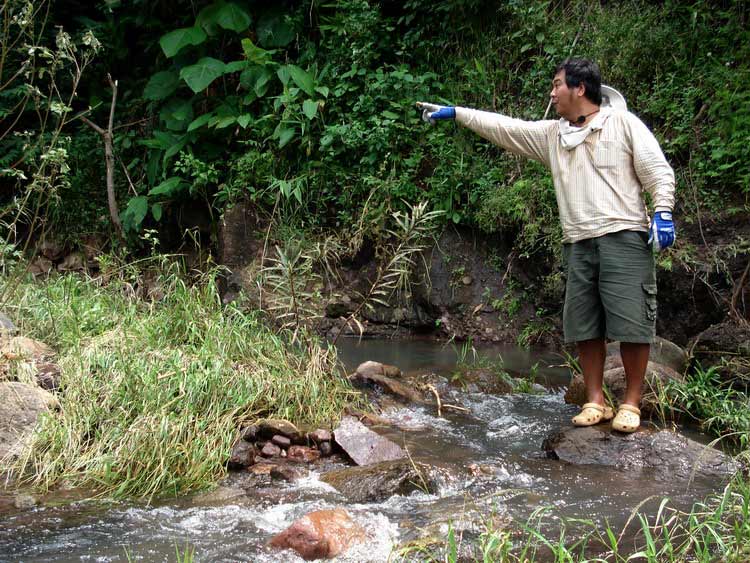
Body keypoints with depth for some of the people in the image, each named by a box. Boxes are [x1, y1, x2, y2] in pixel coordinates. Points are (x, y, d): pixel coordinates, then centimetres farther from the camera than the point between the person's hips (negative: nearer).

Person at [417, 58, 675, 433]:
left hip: (624, 237, -5)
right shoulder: (550, 134, 16)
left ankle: (631, 404, 4)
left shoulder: (623, 123, 3)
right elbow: (502, 127, 15)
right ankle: (595, 401, 13)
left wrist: (662, 212, -12)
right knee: (584, 326, 5)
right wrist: (454, 113, 12)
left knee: (631, 323, -6)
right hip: (578, 244, 5)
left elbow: (658, 171, 0)